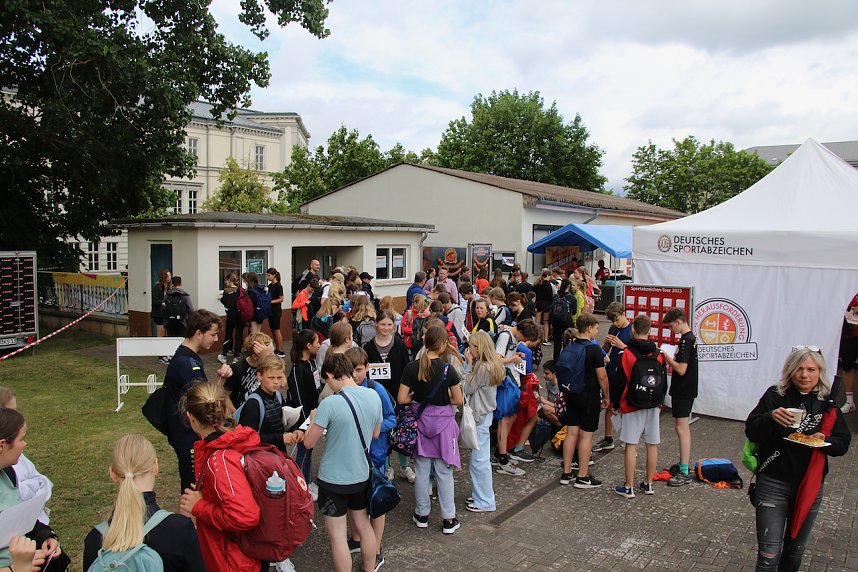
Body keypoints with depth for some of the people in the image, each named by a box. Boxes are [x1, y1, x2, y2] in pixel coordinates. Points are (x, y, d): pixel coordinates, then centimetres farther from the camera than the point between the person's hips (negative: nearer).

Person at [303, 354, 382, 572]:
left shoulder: (329, 404, -24)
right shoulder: (373, 396, -7)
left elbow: (309, 443, -15)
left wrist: (315, 420, 3)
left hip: (333, 480, -6)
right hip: (361, 476, 6)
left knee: (338, 536, 8)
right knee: (364, 526, 22)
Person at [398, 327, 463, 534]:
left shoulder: (412, 368, -9)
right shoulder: (448, 369, -14)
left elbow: (402, 399, -9)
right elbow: (458, 400, -9)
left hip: (421, 422, 2)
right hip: (443, 422, -2)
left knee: (421, 471, 14)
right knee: (444, 472, 8)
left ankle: (422, 515, 26)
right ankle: (448, 519, 16)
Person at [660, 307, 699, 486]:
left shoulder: (686, 340, -20)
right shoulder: (690, 338, 11)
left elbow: (681, 369, -24)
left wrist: (667, 357, -12)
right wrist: (670, 358, 7)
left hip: (683, 391, -10)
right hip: (685, 389, 10)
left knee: (681, 428, -7)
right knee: (684, 427, 18)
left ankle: (684, 473, -4)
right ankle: (685, 463, 29)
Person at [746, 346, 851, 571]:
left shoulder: (827, 403, 3)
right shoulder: (775, 395, -7)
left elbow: (843, 443, 6)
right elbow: (751, 433, -11)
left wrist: (825, 440, -16)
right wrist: (770, 418, -30)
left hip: (811, 486, 4)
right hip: (774, 483, -3)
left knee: (795, 550, 19)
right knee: (769, 553, -6)